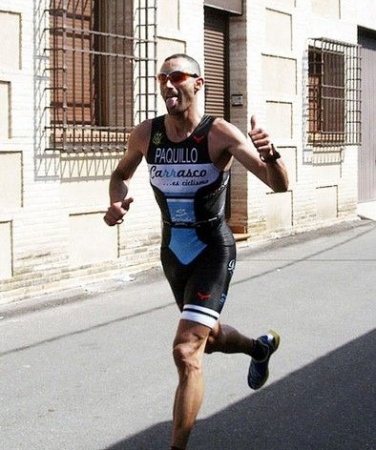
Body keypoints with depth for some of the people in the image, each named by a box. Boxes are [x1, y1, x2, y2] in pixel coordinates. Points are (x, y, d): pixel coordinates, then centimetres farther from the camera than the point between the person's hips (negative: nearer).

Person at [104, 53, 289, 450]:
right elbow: (120, 174, 14)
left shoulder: (220, 134, -18)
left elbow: (279, 185, -22)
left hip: (212, 250, -6)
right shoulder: (145, 134, -5)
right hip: (173, 251, 6)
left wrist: (269, 155, -45)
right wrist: (117, 202, -8)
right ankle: (261, 347, 59)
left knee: (186, 351, -19)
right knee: (208, 336, 26)